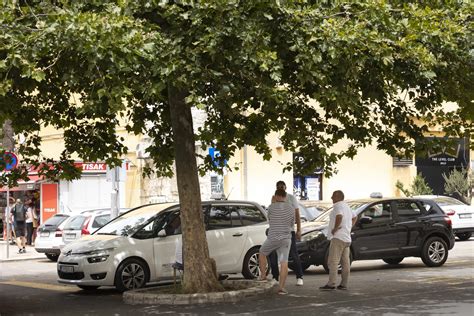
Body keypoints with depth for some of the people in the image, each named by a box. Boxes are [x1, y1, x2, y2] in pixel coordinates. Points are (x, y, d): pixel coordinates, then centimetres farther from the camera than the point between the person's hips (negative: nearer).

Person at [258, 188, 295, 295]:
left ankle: (263, 275, 26)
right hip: (286, 238, 2)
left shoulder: (271, 207, -6)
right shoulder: (291, 208, 3)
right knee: (284, 263, 0)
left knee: (262, 253, 25)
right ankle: (281, 287, -6)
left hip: (272, 238, -2)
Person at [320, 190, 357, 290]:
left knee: (333, 261, -11)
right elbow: (354, 217, 36)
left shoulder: (338, 206, -11)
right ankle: (344, 284, 9)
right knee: (345, 262, 8)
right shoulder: (346, 206, 21)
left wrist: (335, 228, -20)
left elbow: (339, 216, -32)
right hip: (347, 238, 10)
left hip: (338, 237, -10)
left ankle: (331, 284, -16)